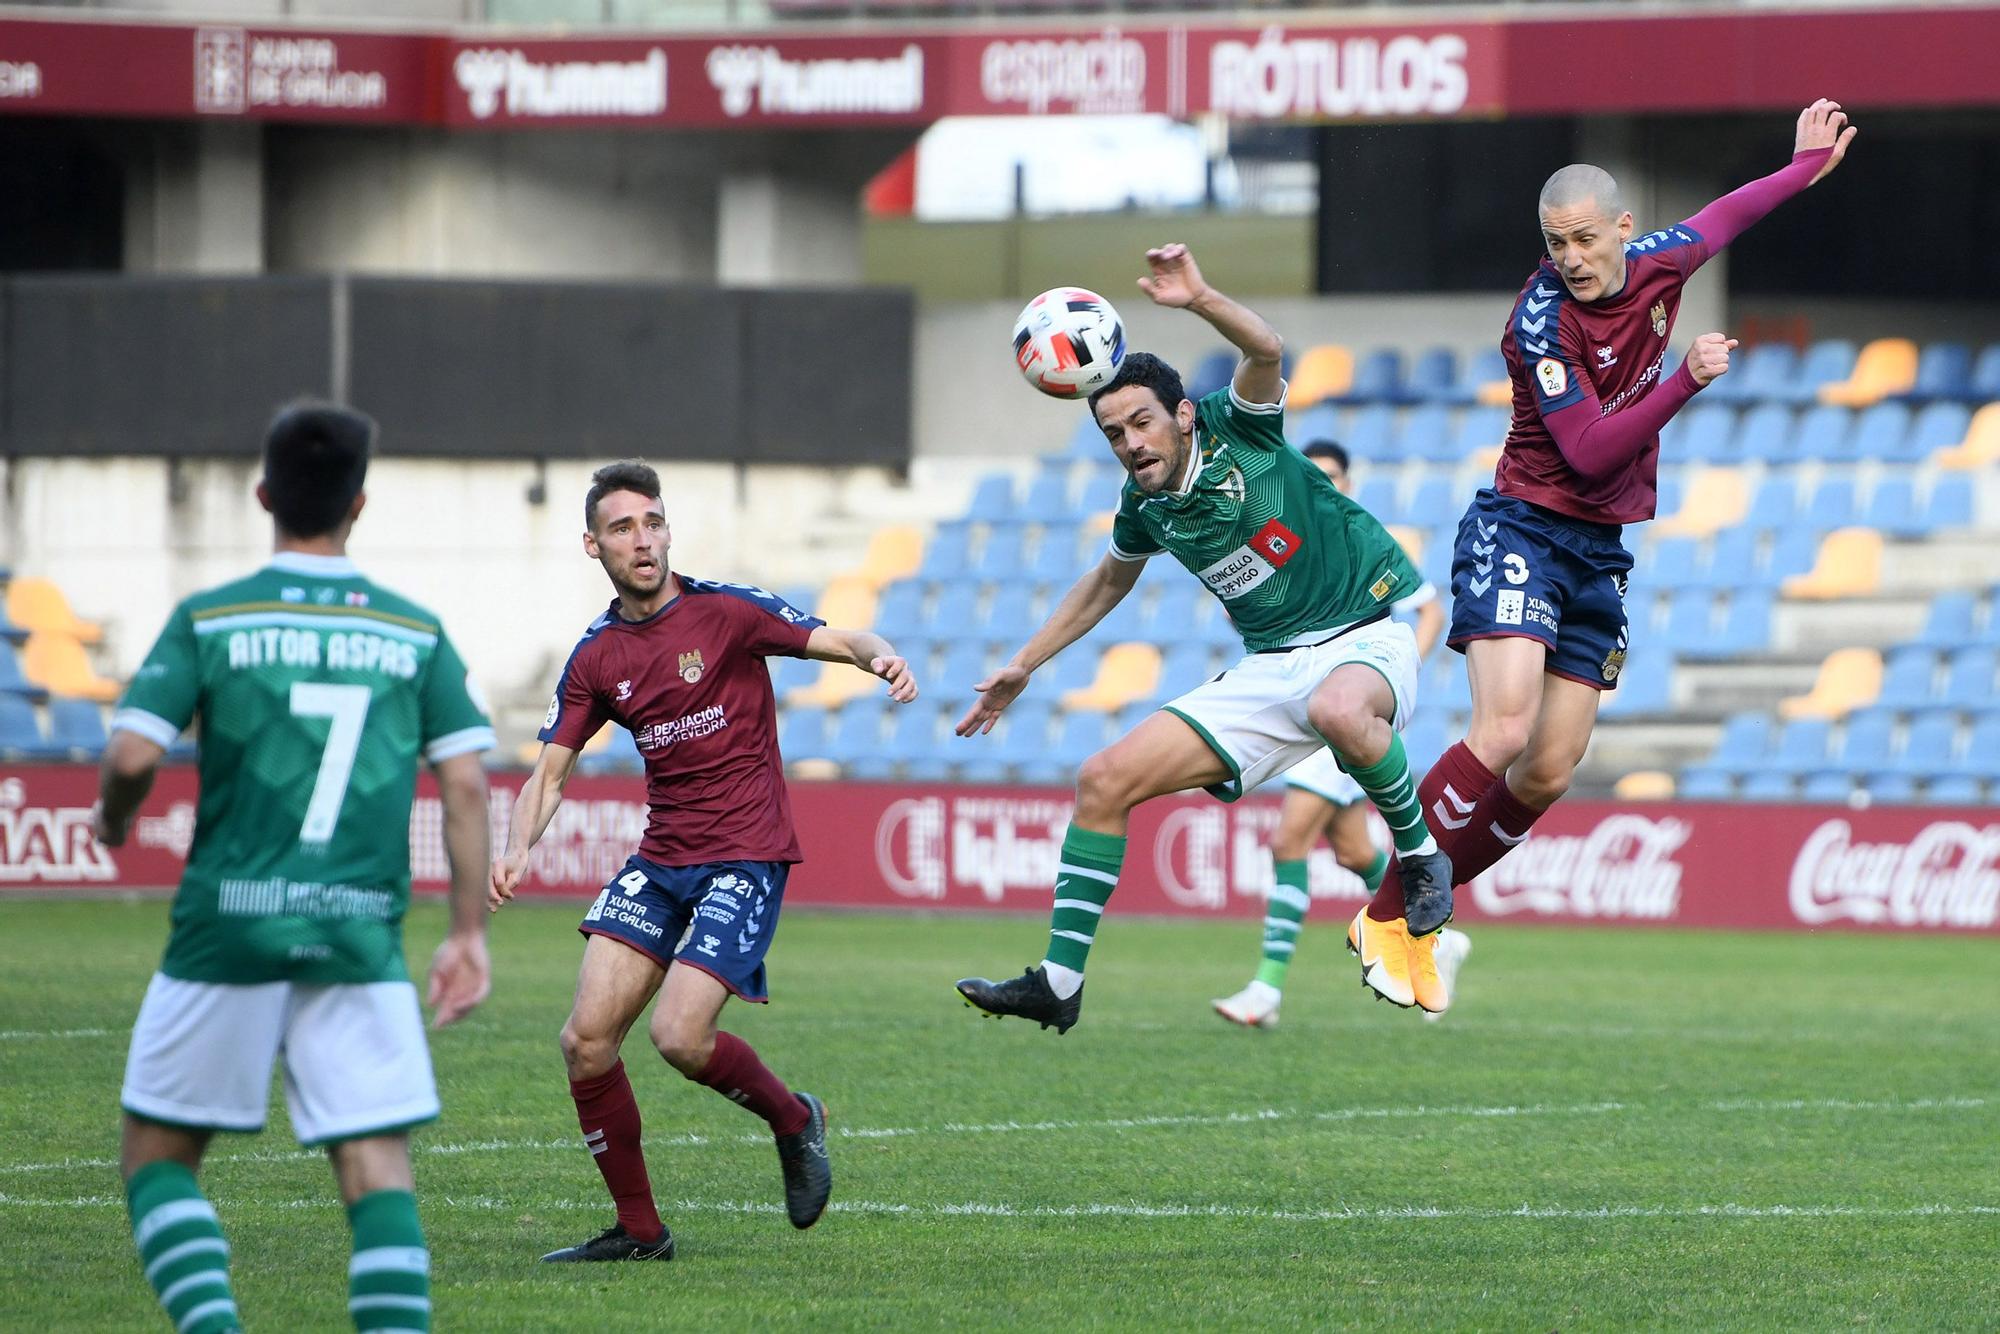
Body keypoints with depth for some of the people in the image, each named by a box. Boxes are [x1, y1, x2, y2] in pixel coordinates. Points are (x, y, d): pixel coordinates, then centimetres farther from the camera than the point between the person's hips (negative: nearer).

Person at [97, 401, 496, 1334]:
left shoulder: (207, 620, -1)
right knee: (377, 1164, 0)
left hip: (228, 930, -1)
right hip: (361, 936, 1)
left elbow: (132, 755, -9)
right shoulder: (415, 632, 6)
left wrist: (112, 821, 14)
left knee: (156, 1154, 11)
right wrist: (468, 932, 7)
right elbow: (466, 781, 2)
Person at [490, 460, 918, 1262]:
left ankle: (794, 1120, 11)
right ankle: (638, 1230, 7)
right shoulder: (596, 659, 8)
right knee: (587, 1037, -6)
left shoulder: (725, 612, -6)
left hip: (746, 857, -5)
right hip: (661, 859, 5)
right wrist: (518, 850, -10)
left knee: (679, 1036, -20)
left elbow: (841, 641, -9)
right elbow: (550, 771, 10)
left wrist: (880, 658, -33)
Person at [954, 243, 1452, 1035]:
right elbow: (1109, 582, 25)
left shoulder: (1236, 426, -12)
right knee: (1106, 780, -3)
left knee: (1339, 709, -44)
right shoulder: (1144, 507, 4)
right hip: (1270, 668, 7)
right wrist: (1023, 666, 25)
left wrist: (1200, 301, -52)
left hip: (1364, 640, -6)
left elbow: (1266, 350, -33)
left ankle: (1420, 857, -19)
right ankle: (1059, 983, 2)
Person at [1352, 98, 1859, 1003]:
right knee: (1503, 733, -24)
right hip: (1521, 531, -7)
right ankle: (1384, 917, -16)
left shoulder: (1656, 266, 2)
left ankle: (1419, 913, 13)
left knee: (1547, 775, 0)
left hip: (1600, 551, 7)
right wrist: (1686, 382, -28)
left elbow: (1717, 220, 25)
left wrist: (1807, 166, 38)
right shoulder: (1541, 317, -18)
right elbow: (1589, 452, -22)